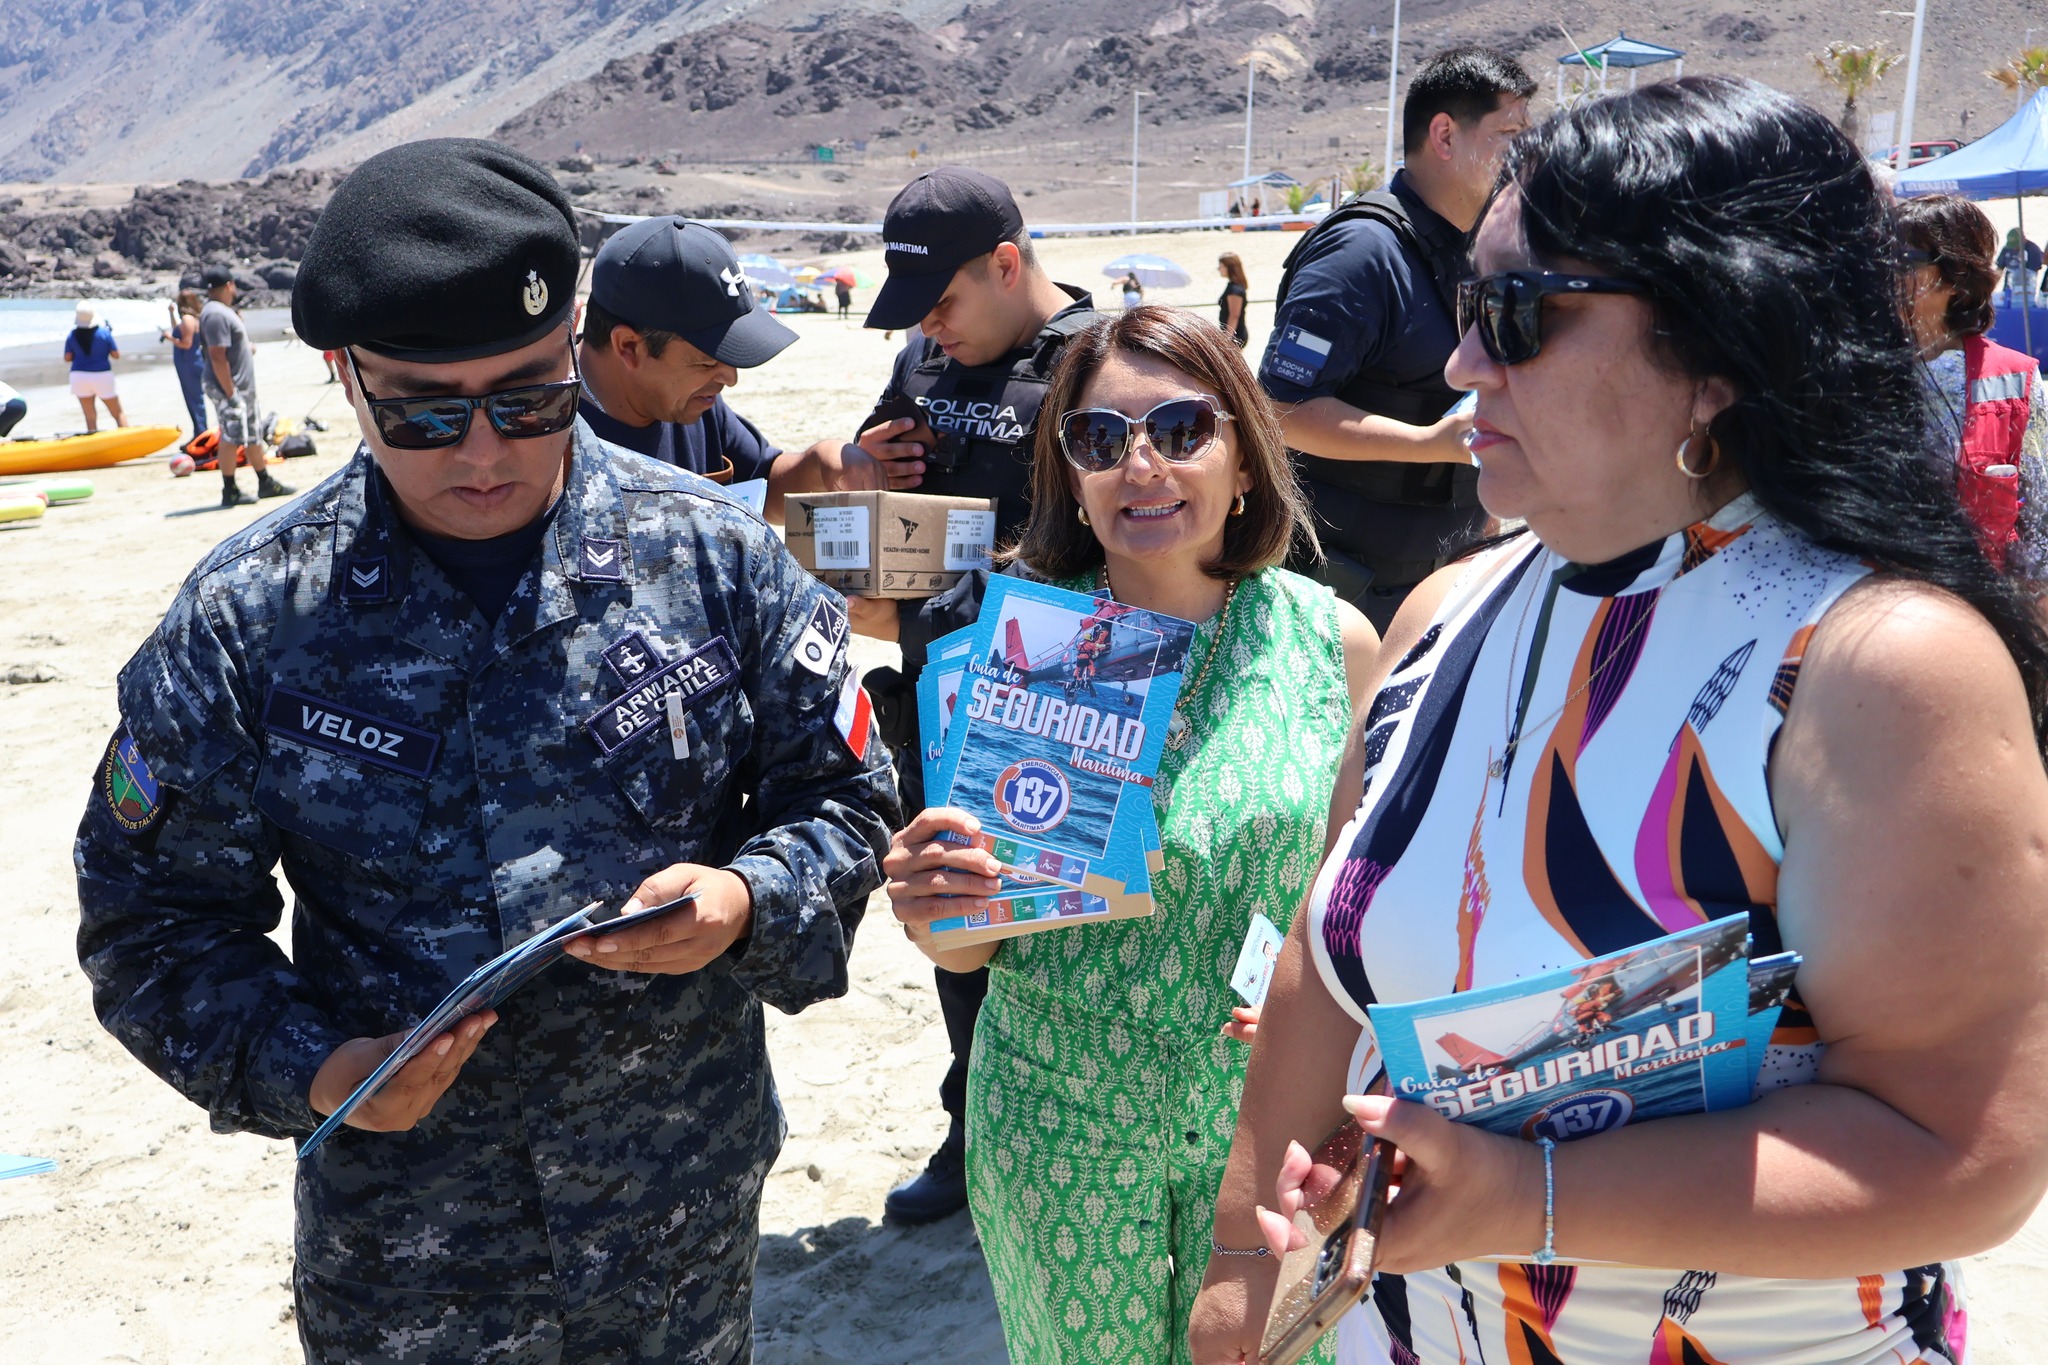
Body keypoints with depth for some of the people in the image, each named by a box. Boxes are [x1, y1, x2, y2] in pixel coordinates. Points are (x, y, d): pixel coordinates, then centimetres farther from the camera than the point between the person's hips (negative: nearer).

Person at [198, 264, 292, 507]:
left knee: (254, 435, 16)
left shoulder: (223, 310, 14)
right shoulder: (215, 314, -19)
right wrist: (230, 392, -25)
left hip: (244, 387, 11)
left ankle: (265, 483, 25)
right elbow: (217, 356, -24)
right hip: (230, 389, -11)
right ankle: (230, 492, 2)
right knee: (231, 438, -5)